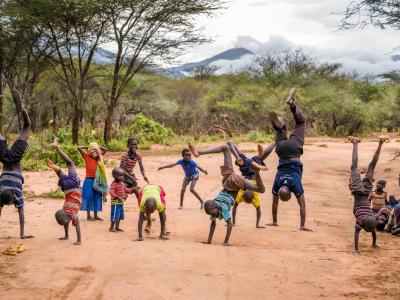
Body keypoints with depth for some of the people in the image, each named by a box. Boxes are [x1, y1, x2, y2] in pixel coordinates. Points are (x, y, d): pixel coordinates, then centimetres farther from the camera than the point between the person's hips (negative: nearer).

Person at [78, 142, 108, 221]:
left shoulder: (99, 158, 9)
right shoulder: (87, 157, -4)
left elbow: (105, 149, 19)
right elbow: (79, 148, -14)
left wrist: (98, 148, 9)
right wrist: (87, 147, -1)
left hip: (97, 180, 5)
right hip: (89, 180, -5)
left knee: (97, 198, 8)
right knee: (89, 197, -2)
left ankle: (95, 215, 17)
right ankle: (88, 215, 5)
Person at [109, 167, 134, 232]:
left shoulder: (122, 183, 10)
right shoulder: (114, 184, -18)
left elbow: (126, 189, 22)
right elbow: (111, 192, -27)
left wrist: (132, 190, 11)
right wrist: (117, 197, -39)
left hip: (121, 202, 9)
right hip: (115, 203, -9)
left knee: (120, 215, 15)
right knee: (115, 215, -5)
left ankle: (117, 227, 26)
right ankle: (111, 228, 6)